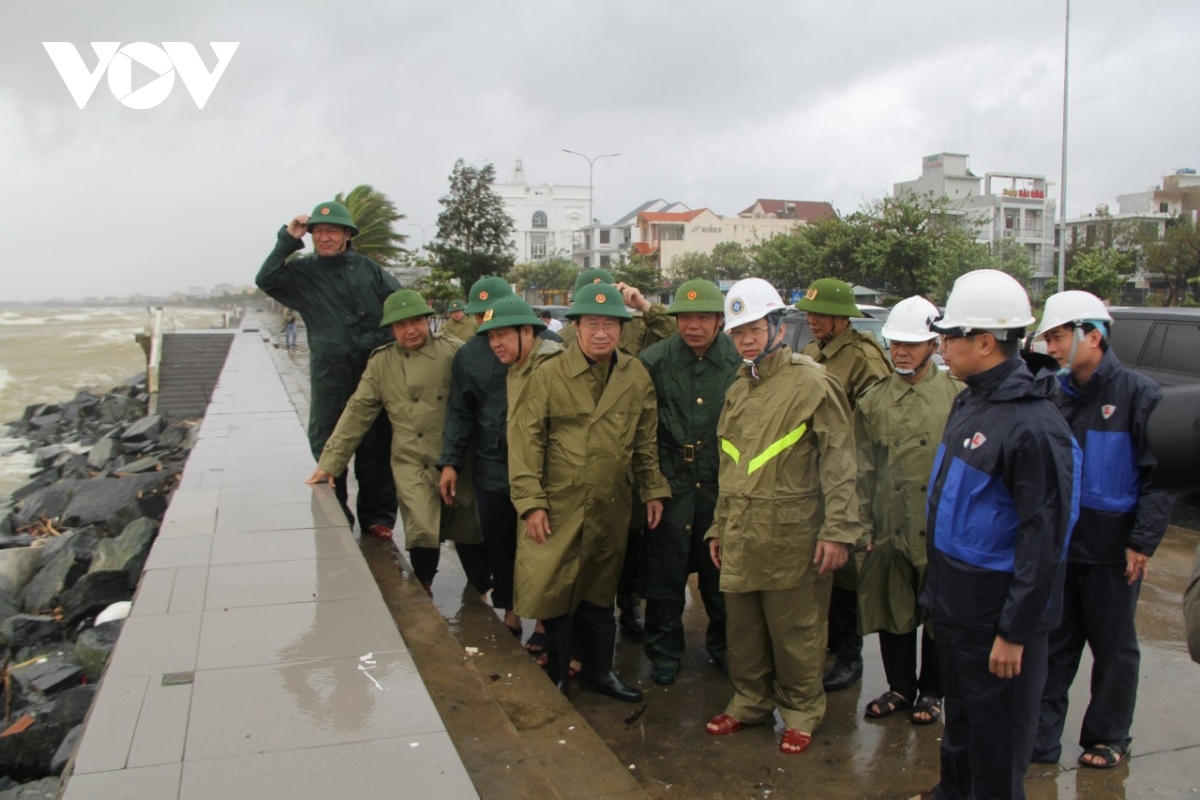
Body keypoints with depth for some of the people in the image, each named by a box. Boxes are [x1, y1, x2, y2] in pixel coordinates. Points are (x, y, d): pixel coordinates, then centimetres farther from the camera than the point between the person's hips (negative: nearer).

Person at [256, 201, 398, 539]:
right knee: (328, 443, 4)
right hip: (331, 373, 0)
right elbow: (266, 280, -8)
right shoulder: (303, 271, 7)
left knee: (376, 445, 6)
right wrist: (288, 241, -10)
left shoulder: (367, 268, 10)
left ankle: (377, 516, 17)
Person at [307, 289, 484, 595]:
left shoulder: (453, 351, -3)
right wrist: (330, 462, 2)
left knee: (468, 533, 9)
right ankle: (422, 589, 15)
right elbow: (357, 412, 5)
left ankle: (481, 595, 34)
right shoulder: (382, 363, 4)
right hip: (412, 464, 0)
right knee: (423, 532, -14)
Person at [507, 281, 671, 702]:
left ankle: (599, 672, 34)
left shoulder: (636, 376, 3)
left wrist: (653, 490, 10)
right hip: (558, 506, -3)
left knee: (600, 595, 17)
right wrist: (530, 502, -13)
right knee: (554, 594, 2)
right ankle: (556, 678, 22)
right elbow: (525, 440, -8)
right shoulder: (548, 376, -8)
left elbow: (646, 439, 12)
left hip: (611, 509, 3)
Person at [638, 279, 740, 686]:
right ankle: (664, 652, 24)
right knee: (665, 571, 6)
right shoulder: (654, 360, -5)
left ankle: (723, 645, 33)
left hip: (721, 481, 1)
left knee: (721, 568, 13)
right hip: (671, 480, -1)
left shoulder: (740, 361, -4)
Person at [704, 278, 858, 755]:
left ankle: (801, 712, 24)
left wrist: (837, 529, -16)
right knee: (742, 627, 14)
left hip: (792, 536, -6)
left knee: (795, 631, 6)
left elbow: (838, 463, -11)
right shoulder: (738, 390, 15)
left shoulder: (812, 383, -8)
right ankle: (751, 702, 32)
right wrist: (720, 527, 21)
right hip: (741, 534, 6)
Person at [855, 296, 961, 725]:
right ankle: (900, 687, 31)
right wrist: (863, 526, 2)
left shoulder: (956, 396, -3)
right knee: (892, 613, 12)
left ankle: (931, 691, 29)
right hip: (889, 529, 2)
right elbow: (863, 470, 6)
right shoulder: (873, 400, 4)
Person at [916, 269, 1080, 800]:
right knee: (958, 713, 25)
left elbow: (1044, 538, -23)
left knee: (997, 732, 9)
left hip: (996, 613, -9)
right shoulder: (971, 401, 6)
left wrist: (1015, 630, -20)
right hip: (953, 600, 9)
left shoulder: (1032, 425, -24)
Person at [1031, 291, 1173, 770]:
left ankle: (1109, 738, 28)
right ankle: (1039, 737, 19)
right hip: (1057, 546, 5)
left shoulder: (1139, 395, -10)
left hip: (1112, 551, -5)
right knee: (1052, 645, 10)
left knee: (1113, 647, 12)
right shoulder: (1058, 396, 6)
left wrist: (1143, 542, -15)